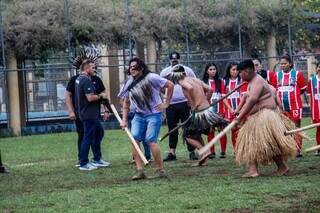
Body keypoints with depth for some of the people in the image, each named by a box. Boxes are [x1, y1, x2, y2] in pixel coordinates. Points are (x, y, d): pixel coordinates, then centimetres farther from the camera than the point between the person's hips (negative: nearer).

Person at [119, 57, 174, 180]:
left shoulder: (151, 78, -11)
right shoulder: (129, 84, 7)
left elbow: (170, 85, -7)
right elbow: (126, 103, 16)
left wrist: (166, 104, -5)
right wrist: (124, 120, 8)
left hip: (153, 114, -6)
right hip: (138, 116, 6)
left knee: (150, 140, -16)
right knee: (134, 139, -9)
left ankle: (160, 170, -5)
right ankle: (139, 171, -6)